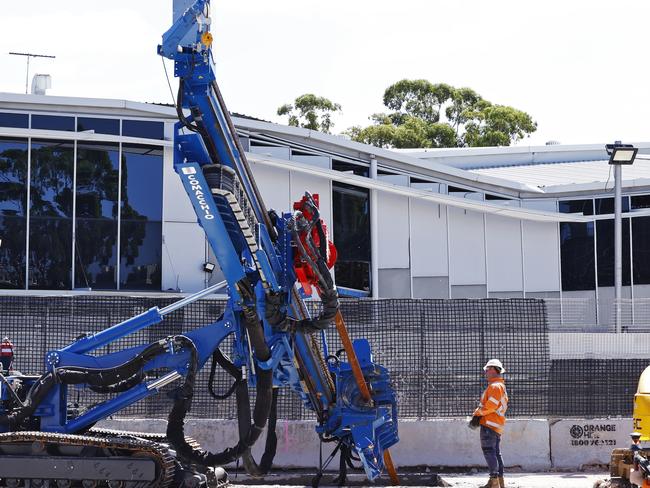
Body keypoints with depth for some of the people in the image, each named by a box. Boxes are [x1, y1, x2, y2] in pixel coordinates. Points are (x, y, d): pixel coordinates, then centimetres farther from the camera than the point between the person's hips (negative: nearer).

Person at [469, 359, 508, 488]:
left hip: (489, 424, -11)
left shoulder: (495, 386, -11)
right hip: (497, 426, 11)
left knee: (489, 451, -12)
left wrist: (477, 413, -8)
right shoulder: (501, 386, 23)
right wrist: (478, 416, 7)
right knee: (496, 453, 12)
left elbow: (491, 405, -21)